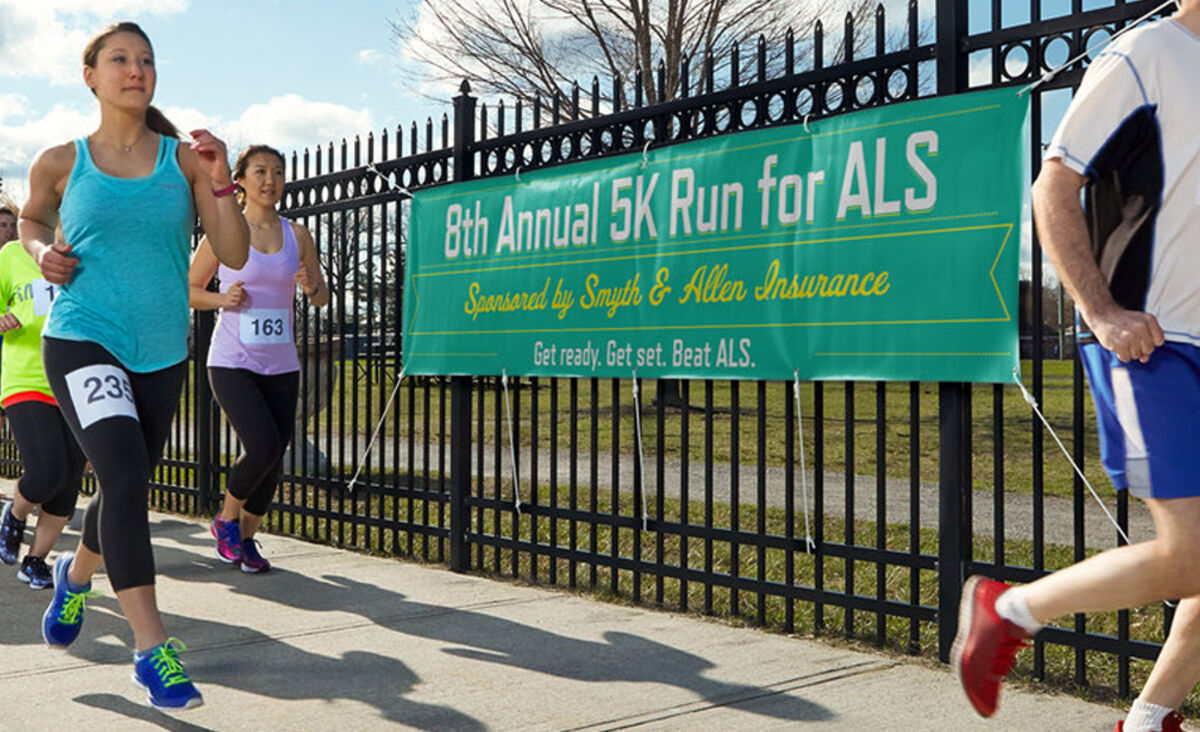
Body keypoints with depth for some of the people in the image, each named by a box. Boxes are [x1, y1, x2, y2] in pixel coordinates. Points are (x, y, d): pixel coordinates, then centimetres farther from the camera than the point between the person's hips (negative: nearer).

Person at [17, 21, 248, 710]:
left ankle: (76, 574, 49)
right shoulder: (62, 161, 2)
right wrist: (43, 252, 1)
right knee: (125, 476, -21)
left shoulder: (185, 159, 2)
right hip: (82, 342, -3)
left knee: (128, 486, 16)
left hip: (162, 352, 3)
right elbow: (33, 219, 22)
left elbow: (234, 256, -2)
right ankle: (152, 646, -16)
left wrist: (221, 183, -15)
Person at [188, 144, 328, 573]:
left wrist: (311, 286, -9)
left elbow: (322, 298, 14)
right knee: (263, 446, -18)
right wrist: (223, 299, -14)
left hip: (281, 365, 4)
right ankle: (226, 518, 9)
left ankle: (247, 537, 26)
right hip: (232, 362, -4)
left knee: (273, 459, 4)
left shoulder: (296, 235, 7)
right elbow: (189, 290, 5)